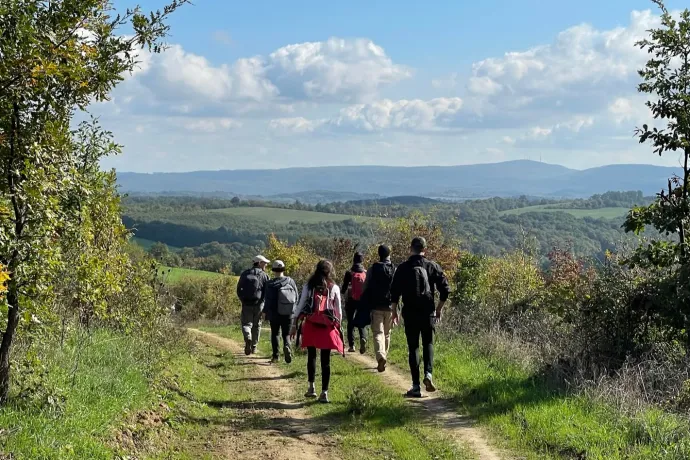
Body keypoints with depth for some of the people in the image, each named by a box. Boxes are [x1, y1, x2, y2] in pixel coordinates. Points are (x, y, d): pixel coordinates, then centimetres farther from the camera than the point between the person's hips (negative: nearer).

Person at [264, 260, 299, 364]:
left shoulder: (271, 284, -11)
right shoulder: (290, 281, -1)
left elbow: (268, 301, -10)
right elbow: (297, 297, 4)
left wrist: (265, 312, 4)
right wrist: (293, 309, 18)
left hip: (275, 314, -2)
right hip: (288, 314, 2)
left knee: (275, 333, 13)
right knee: (286, 334, 10)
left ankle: (275, 355, 6)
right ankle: (287, 346, -21)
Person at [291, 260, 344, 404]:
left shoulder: (309, 286, 1)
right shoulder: (334, 288, 2)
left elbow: (300, 306, 0)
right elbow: (338, 310, 5)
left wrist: (294, 324, 4)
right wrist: (338, 326, 15)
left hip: (310, 325, 0)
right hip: (328, 327, 0)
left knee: (311, 356, 16)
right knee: (326, 360, 3)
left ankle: (311, 387, 18)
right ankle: (324, 393, 1)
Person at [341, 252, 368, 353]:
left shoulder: (349, 273, -7)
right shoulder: (366, 273, -2)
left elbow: (343, 289, -5)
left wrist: (341, 290, 17)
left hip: (351, 301, -1)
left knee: (350, 323, 10)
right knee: (362, 323, 10)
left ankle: (351, 345, 6)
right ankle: (363, 338, -18)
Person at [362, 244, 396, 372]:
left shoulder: (373, 269, -2)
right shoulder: (395, 270, 1)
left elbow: (366, 289, 1)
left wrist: (365, 307, 10)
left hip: (376, 306, -2)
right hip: (390, 306, 2)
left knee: (378, 333, -5)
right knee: (387, 334, 16)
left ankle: (381, 356, -27)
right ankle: (384, 357, 25)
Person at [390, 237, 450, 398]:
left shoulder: (403, 268, -2)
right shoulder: (432, 266, 0)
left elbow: (394, 292, -3)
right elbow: (445, 289, -1)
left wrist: (394, 312, 9)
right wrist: (439, 308, 11)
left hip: (410, 313, -1)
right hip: (428, 312, 1)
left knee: (413, 347, 5)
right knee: (428, 344, 17)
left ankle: (416, 386, 3)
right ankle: (428, 374, -7)